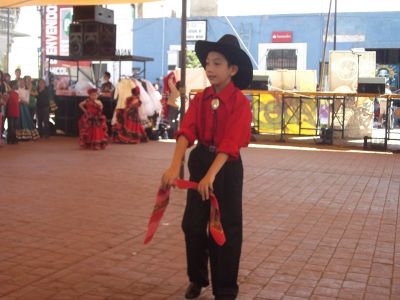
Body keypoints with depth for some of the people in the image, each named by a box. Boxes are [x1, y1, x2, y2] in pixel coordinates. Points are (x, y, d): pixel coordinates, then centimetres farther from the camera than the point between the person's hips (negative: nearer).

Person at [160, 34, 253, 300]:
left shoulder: (240, 102, -15)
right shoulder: (200, 98, 0)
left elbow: (231, 144, -26)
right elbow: (187, 131, -13)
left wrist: (211, 176, -38)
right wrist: (174, 166, -28)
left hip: (227, 167, -5)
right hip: (199, 161, 5)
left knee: (226, 229, 4)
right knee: (192, 224, 10)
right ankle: (197, 278, 32)